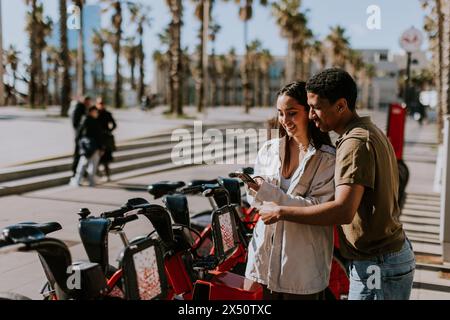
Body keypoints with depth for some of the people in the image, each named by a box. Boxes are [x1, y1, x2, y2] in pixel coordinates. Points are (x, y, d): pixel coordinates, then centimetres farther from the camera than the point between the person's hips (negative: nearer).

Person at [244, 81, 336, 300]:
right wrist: (253, 189, -16)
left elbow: (316, 209, -16)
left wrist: (268, 191, -22)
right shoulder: (269, 149, 5)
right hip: (265, 251, 3)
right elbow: (255, 200, 8)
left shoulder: (327, 158, -8)